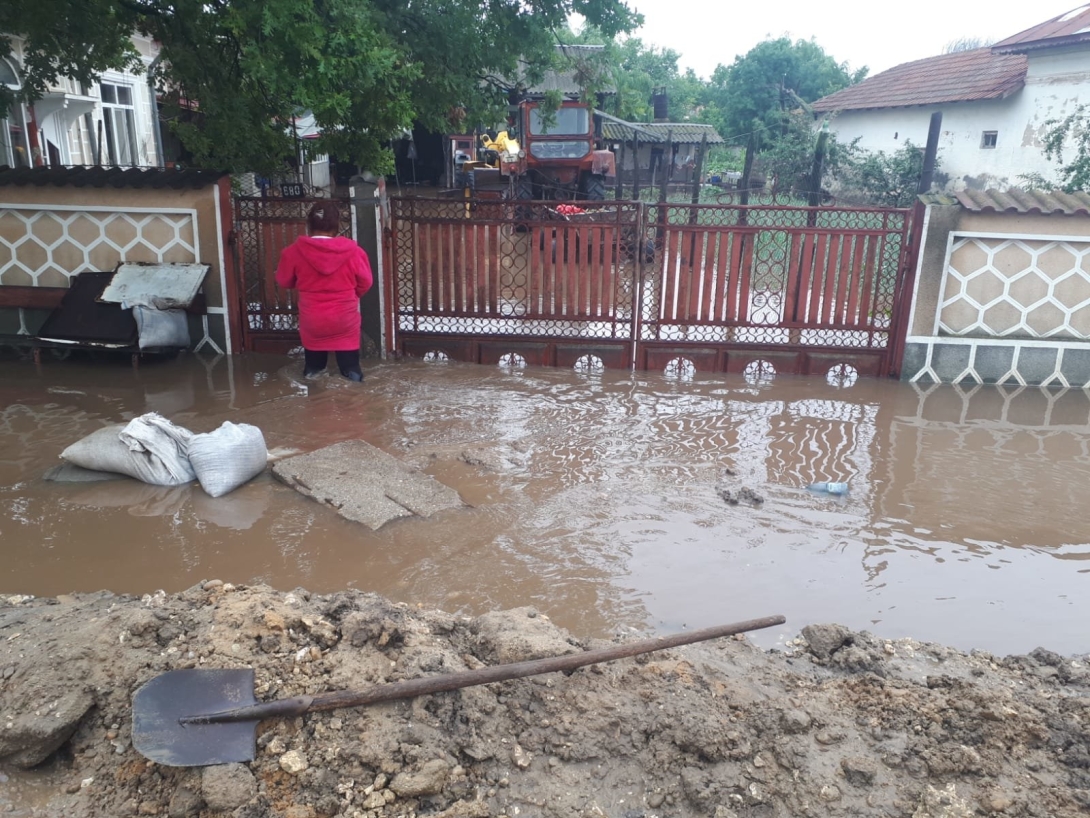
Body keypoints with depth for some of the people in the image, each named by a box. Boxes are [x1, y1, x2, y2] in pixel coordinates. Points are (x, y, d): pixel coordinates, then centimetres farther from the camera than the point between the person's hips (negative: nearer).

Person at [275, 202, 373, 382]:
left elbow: (284, 281, 5)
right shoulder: (352, 250, -11)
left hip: (312, 320, 1)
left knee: (313, 369, 22)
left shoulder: (295, 251, -9)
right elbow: (365, 282, 1)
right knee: (351, 372, 11)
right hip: (345, 319, -1)